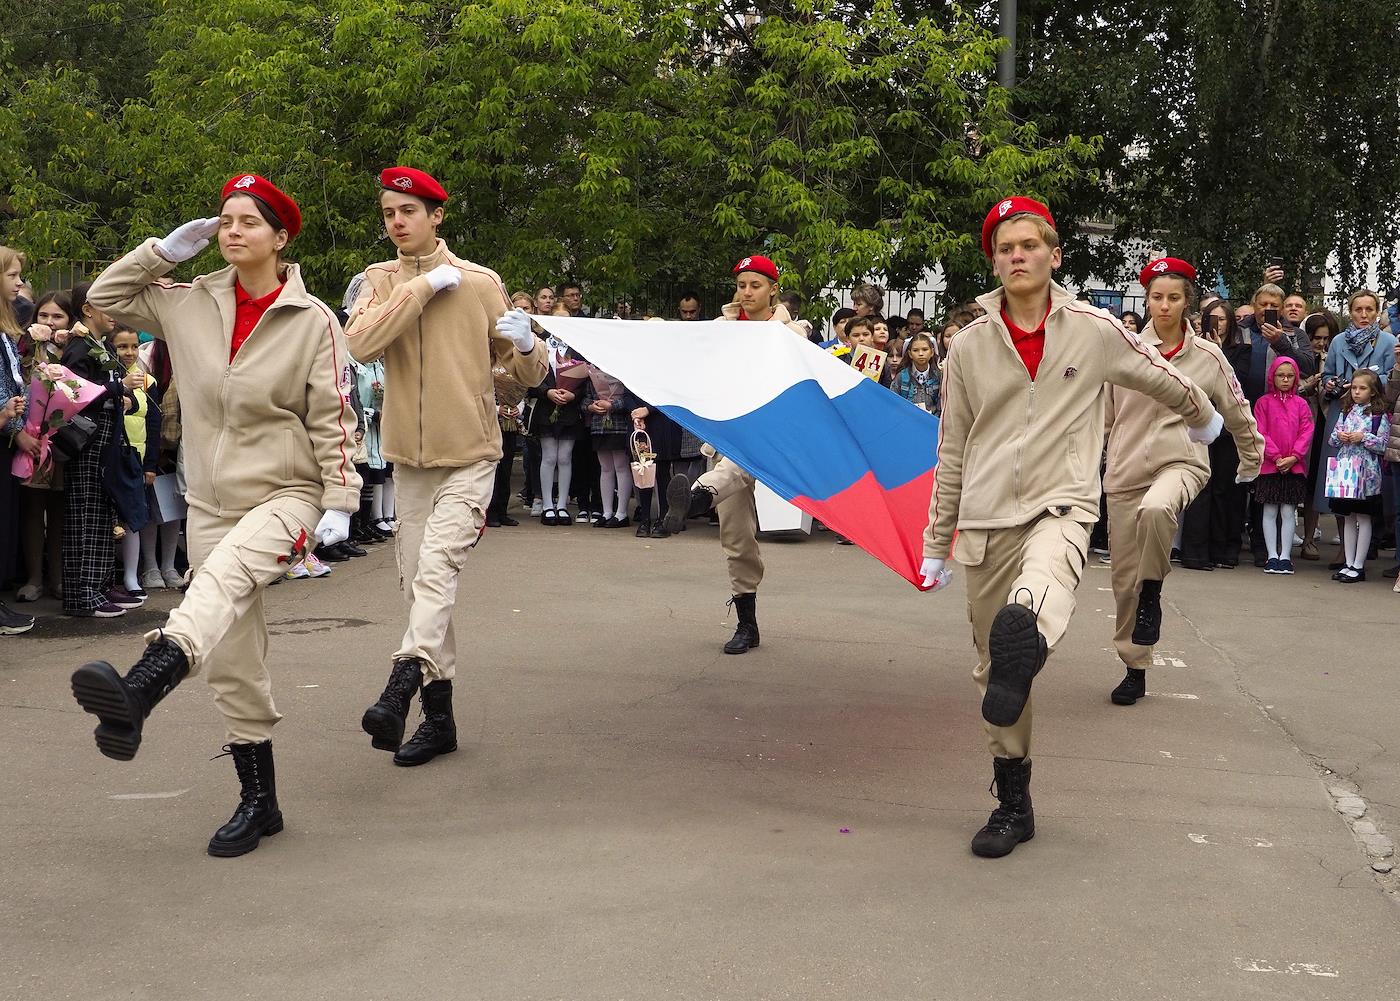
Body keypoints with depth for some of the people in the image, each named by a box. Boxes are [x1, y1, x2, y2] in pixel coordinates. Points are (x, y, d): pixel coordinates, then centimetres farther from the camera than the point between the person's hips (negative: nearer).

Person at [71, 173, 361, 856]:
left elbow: (332, 419, -6)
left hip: (286, 493, -5)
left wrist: (339, 503, -11)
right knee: (233, 663, 6)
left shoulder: (313, 320, -5)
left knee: (224, 577, -37)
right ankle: (258, 801, 17)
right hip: (211, 501, 5)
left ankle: (136, 694, -59)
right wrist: (166, 251, 5)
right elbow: (106, 297, 16)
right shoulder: (190, 303, 6)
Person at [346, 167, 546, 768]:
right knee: (418, 582, 7)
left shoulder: (481, 282, 0)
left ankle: (399, 688, -31)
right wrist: (426, 285, -16)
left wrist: (527, 346, -18)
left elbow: (527, 375, 5)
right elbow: (360, 344, -16)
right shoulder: (380, 281, 6)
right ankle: (439, 715, 16)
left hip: (470, 455, -3)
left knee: (437, 568, -23)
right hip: (410, 458, 4)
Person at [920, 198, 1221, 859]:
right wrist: (937, 546, 14)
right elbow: (951, 453, 12)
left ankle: (1024, 637, -68)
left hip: (1061, 506, -2)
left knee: (1042, 586, -38)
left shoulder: (1095, 331, 1)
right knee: (992, 667, 5)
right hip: (986, 517, 2)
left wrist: (1203, 419, 38)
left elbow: (1166, 383, 20)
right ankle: (1013, 804, 17)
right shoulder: (969, 346, 6)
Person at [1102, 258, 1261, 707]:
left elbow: (1238, 413, 15)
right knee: (1124, 577, 4)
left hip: (1181, 462, -2)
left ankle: (1152, 592, -13)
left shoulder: (1207, 357, 1)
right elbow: (1101, 414, 10)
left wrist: (1251, 460, 24)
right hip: (1126, 468, 2)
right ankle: (1135, 669, 20)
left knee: (1155, 510, -39)